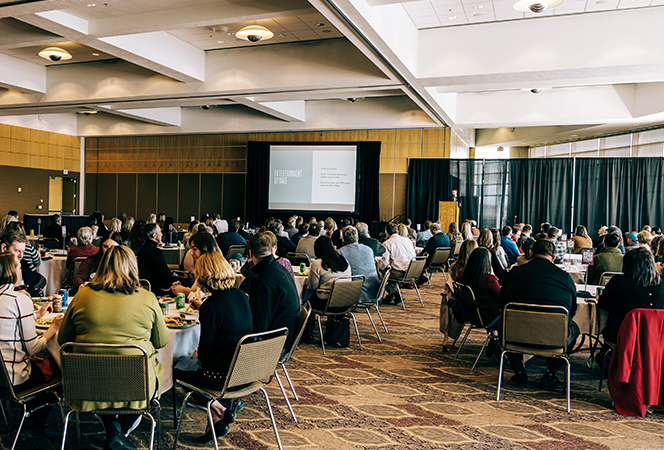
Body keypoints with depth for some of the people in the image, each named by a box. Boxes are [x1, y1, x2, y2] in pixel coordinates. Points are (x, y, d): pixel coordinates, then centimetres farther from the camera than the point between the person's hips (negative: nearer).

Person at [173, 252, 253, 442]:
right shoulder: (241, 296, 1)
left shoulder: (209, 306, -21)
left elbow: (206, 349, -14)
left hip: (224, 374, -8)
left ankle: (218, 413, 14)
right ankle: (225, 409, 22)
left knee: (176, 368, 17)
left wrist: (197, 354, 9)